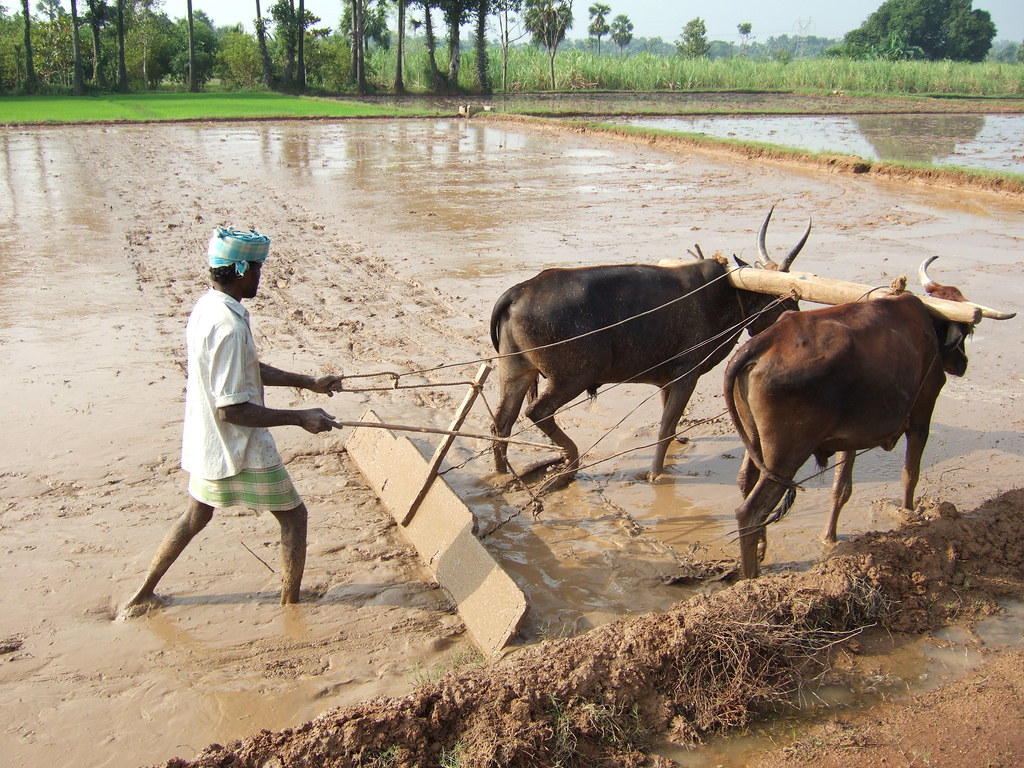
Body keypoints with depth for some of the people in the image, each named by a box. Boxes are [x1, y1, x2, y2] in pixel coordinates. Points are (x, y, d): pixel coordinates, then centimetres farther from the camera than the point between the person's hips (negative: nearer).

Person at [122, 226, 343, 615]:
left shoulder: (205, 307, 3)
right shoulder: (229, 326, -28)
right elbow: (232, 410, -27)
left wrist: (310, 383, 14)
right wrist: (300, 417, -23)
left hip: (203, 443, 9)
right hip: (240, 450, -9)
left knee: (195, 515, 27)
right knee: (293, 515, 7)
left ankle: (141, 596, 38)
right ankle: (290, 608, 16)